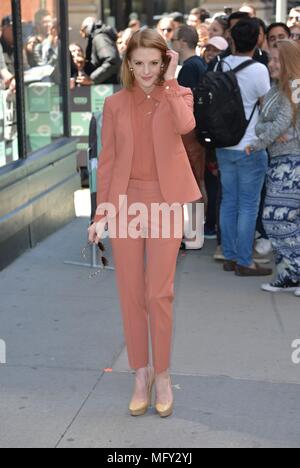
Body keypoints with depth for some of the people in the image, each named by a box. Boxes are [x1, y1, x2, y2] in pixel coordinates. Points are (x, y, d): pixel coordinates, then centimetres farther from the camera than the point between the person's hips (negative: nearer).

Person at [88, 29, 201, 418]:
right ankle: (141, 373, 20)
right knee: (130, 293, 5)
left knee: (159, 293, -1)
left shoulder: (179, 94, 3)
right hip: (126, 201, 2)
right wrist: (101, 214, 2)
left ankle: (162, 374, 16)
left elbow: (185, 126, -21)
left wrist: (170, 82, -11)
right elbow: (107, 161, 6)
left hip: (165, 201, -2)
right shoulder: (115, 104, 6)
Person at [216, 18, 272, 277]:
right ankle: (244, 261, 7)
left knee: (229, 202, 12)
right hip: (250, 147, -6)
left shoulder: (221, 66, 1)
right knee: (248, 205, 2)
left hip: (224, 146, 6)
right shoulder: (258, 69, -15)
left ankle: (230, 257, 20)